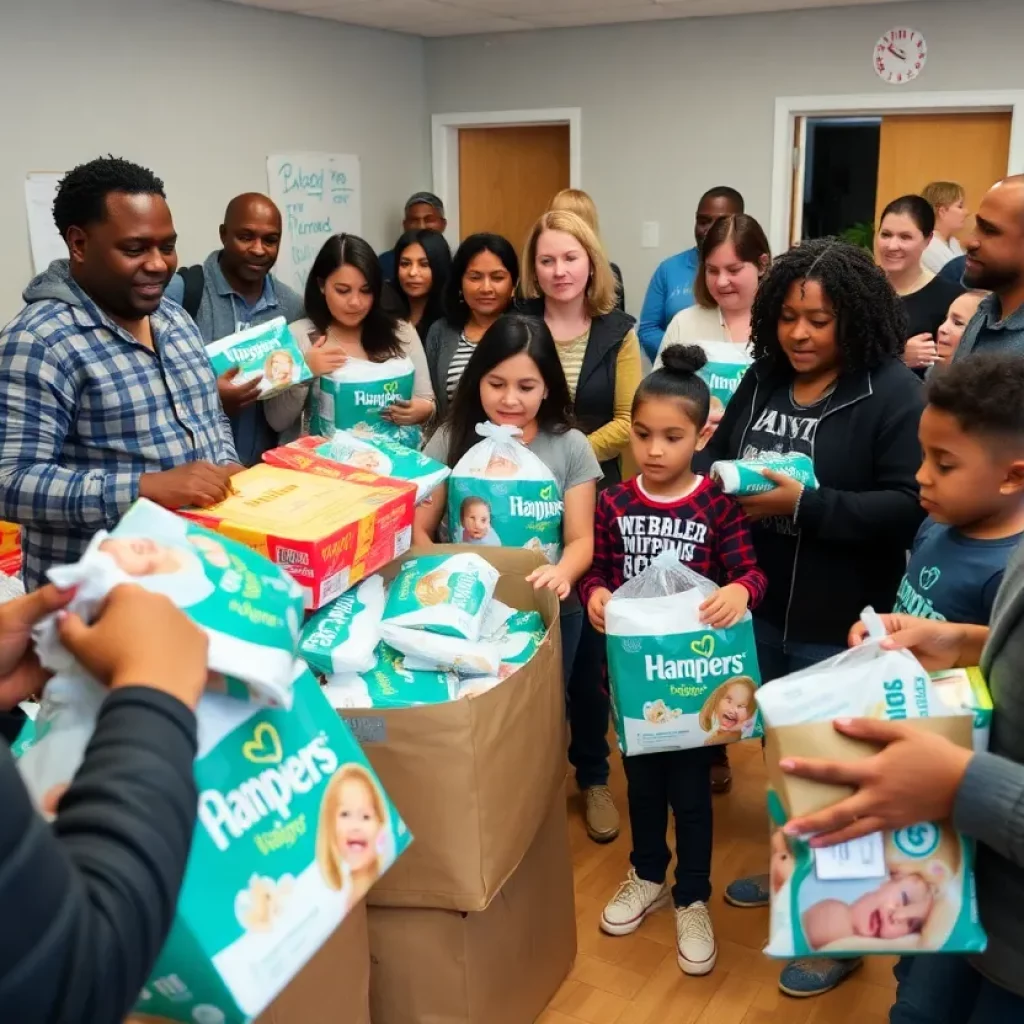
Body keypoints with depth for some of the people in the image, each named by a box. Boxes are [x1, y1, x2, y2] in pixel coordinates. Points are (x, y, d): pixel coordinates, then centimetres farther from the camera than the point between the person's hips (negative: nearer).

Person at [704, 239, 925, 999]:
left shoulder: (894, 392, -14)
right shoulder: (763, 379, 6)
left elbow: (908, 507, -21)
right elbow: (716, 456, 14)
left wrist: (804, 505, -26)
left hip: (840, 628, -6)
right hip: (760, 611, 6)